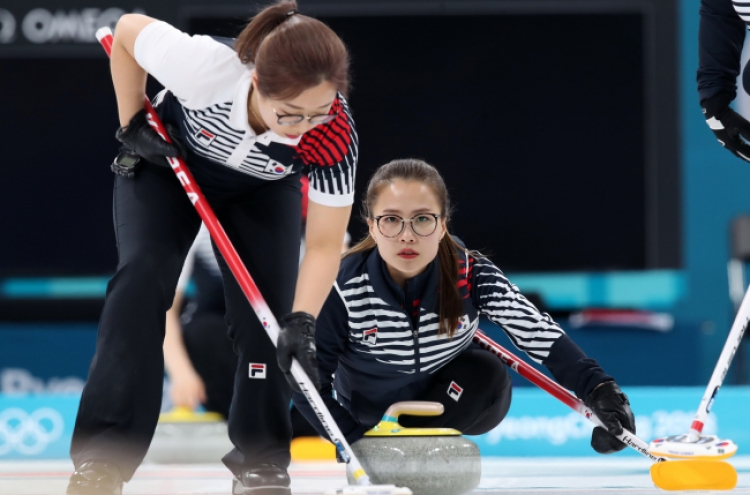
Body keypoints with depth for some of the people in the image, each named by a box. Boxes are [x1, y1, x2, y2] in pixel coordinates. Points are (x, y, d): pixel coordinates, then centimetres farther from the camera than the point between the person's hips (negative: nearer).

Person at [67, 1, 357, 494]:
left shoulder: (336, 136, -38)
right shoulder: (202, 65, -43)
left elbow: (324, 244, -28)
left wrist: (302, 322, -41)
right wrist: (133, 123, -15)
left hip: (262, 189, 2)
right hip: (168, 161, -1)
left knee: (267, 307, -10)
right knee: (142, 279, -19)